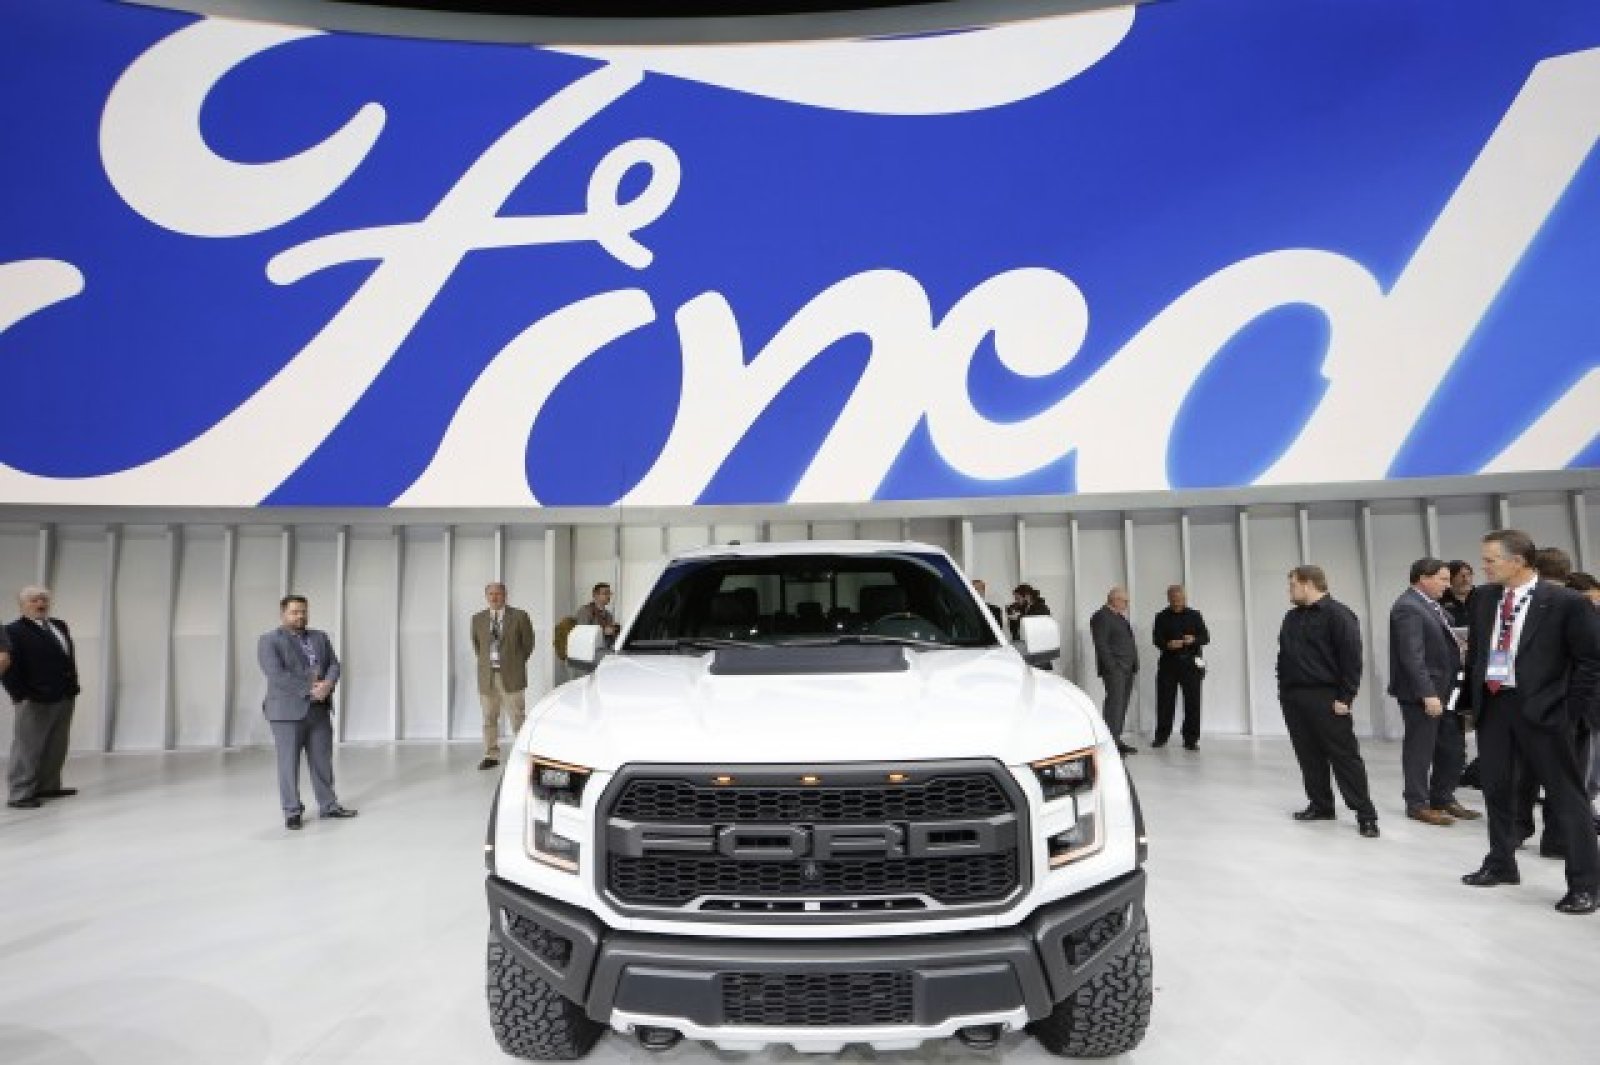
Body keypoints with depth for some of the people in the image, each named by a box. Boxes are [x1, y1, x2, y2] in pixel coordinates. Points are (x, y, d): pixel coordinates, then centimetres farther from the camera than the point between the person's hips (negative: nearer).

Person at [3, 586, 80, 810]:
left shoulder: (60, 626, 14)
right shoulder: (14, 632, -8)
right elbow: (9, 668, -13)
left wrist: (72, 687, 13)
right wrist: (20, 695, -18)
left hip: (64, 697, 7)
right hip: (35, 700, -7)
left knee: (56, 747, 14)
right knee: (28, 748, -1)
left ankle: (48, 786, 24)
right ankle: (19, 794, 5)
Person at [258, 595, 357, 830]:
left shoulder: (320, 637, 14)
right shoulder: (269, 641, -3)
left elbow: (334, 665, 8)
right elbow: (277, 675, -14)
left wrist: (327, 684, -13)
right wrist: (310, 689, -17)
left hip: (319, 710, 5)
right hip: (287, 711, -5)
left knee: (322, 761, 9)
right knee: (289, 764, 2)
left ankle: (328, 805, 17)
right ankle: (292, 812, 10)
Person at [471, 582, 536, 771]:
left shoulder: (519, 617, -2)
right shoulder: (478, 619, 9)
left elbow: (528, 643, 6)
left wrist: (518, 663, 6)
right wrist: (485, 662, 15)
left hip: (511, 676, -3)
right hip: (486, 676, 3)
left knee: (517, 716, 0)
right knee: (489, 717, 7)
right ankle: (491, 755, 16)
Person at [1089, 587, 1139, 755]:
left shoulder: (1119, 617, 22)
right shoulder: (1101, 616, -9)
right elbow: (1101, 644, -16)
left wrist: (1132, 665, 16)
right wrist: (1112, 666, -20)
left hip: (1127, 669, 10)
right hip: (1114, 668, -10)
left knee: (1122, 705, 10)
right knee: (1115, 703, -13)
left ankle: (1117, 740, 15)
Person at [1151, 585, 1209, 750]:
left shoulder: (1194, 616, 8)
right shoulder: (1162, 617, 7)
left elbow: (1206, 637, 4)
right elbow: (1157, 639, 0)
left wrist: (1194, 639, -17)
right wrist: (1168, 644, -20)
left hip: (1190, 663, 0)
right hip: (1168, 662, 0)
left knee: (1192, 701, -1)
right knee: (1165, 700, 2)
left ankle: (1191, 739, 7)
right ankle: (1161, 736, 15)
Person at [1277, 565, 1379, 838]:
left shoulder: (1337, 614, -9)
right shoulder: (1292, 617, 15)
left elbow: (1352, 659, -14)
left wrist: (1344, 698, -16)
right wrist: (1283, 689, 14)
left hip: (1325, 698, -7)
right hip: (1293, 697, 8)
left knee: (1345, 756, -4)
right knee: (1309, 756, 11)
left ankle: (1365, 814, 2)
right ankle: (1321, 805, 21)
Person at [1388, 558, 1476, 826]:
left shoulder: (1430, 604, 11)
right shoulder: (1408, 608, -18)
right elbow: (1413, 657, -23)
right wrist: (1428, 694, -25)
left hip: (1444, 690, 9)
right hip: (1422, 693, -9)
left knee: (1451, 748, 15)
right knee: (1420, 749, 2)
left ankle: (1443, 798, 28)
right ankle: (1418, 804, 13)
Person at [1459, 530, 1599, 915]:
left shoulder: (1565, 601, -10)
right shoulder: (1483, 600, 7)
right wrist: (1473, 697, 11)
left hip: (1540, 709, -6)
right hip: (1491, 704, 6)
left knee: (1565, 794, 3)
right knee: (1496, 788, 14)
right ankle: (1501, 864, 29)